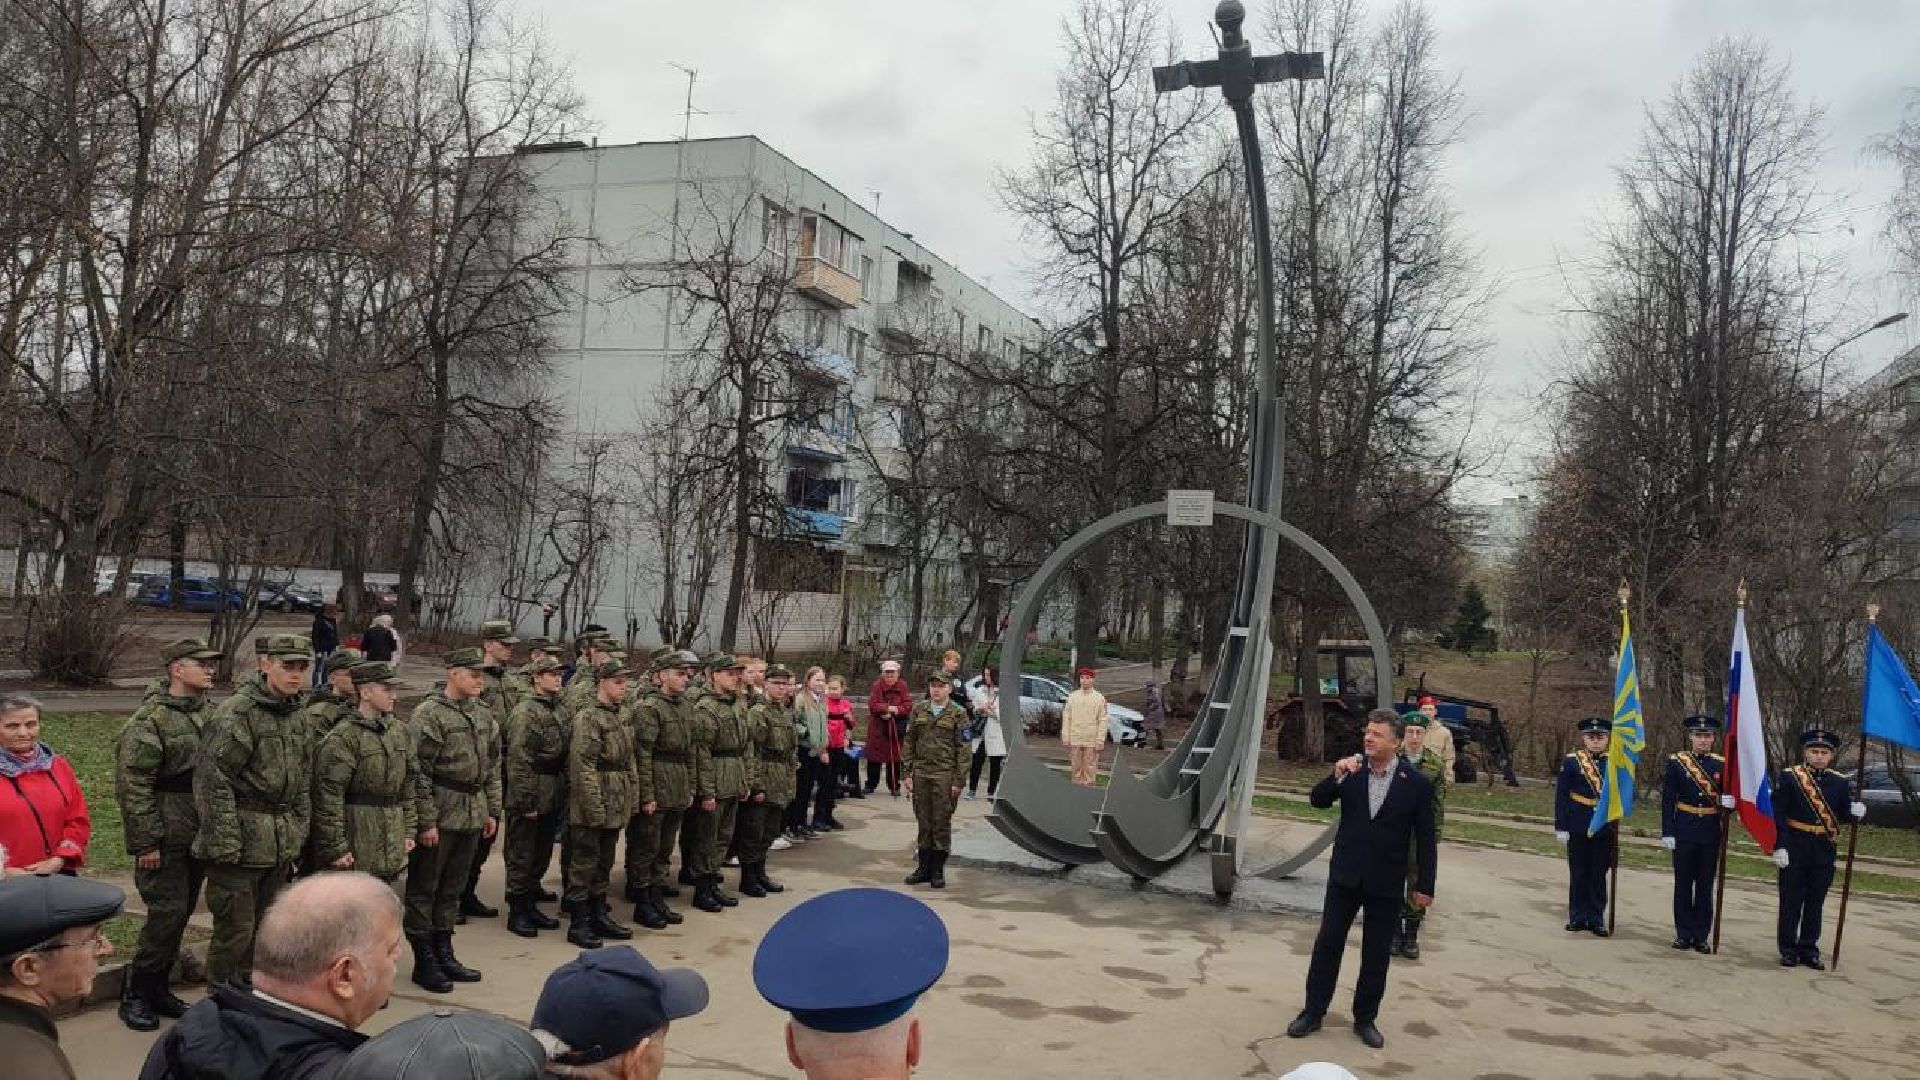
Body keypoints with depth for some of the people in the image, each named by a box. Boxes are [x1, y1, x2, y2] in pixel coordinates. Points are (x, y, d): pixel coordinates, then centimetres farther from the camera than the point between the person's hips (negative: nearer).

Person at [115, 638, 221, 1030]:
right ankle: (134, 993, 8)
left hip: (199, 836, 7)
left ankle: (158, 987, 26)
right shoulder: (149, 719, -13)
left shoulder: (208, 714, 10)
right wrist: (145, 842, -18)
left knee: (181, 912, 13)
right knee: (168, 911, -8)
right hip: (167, 838, -7)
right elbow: (132, 784, -16)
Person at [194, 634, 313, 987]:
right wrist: (225, 845, -19)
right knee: (235, 931, -2)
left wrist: (299, 833, 15)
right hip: (243, 844, -7)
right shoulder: (235, 714, -13)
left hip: (281, 848, 8)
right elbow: (213, 781, -17)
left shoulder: (296, 716, 12)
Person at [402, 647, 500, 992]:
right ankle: (424, 962, 13)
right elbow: (419, 772, -15)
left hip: (472, 817, 7)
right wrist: (426, 821, -17)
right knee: (424, 889, 5)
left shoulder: (483, 715, 11)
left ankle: (444, 953, 27)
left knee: (453, 888, 16)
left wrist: (492, 809, 12)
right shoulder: (428, 714, -12)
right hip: (440, 817, -7)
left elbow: (492, 766, 17)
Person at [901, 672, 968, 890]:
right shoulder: (919, 710, 8)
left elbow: (962, 749, -4)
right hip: (921, 774, 3)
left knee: (942, 824, 2)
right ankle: (924, 867, 20)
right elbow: (909, 743, 10)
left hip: (944, 776, -3)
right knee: (924, 823, 10)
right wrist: (908, 773, 4)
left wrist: (958, 781, -8)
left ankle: (938, 871, 12)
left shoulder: (958, 713, -3)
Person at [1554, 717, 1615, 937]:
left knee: (1599, 874, 6)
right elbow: (1561, 796, -2)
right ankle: (1577, 917, 17)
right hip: (1578, 826, -1)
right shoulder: (1571, 762, -2)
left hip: (1605, 826, 1)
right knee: (1578, 873, 7)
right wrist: (1561, 827, -6)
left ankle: (1596, 919, 15)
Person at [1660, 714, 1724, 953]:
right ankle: (1683, 934, 14)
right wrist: (1667, 833, -7)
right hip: (1684, 831, -1)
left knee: (1705, 886, 6)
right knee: (1683, 884, 5)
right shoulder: (1676, 762, -1)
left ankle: (1701, 936, 14)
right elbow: (1667, 799, -2)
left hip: (1711, 832, 1)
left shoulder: (1722, 764, 4)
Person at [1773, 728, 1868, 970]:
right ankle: (1788, 950, 15)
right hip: (1794, 849, -3)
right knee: (1791, 901, 5)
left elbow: (1851, 811, 4)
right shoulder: (1789, 777, -5)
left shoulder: (1840, 782, 5)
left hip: (1824, 852, 3)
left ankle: (1809, 950, 22)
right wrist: (1779, 847, -14)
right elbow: (1777, 815, -8)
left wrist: (1858, 811, -20)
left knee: (1815, 902, 11)